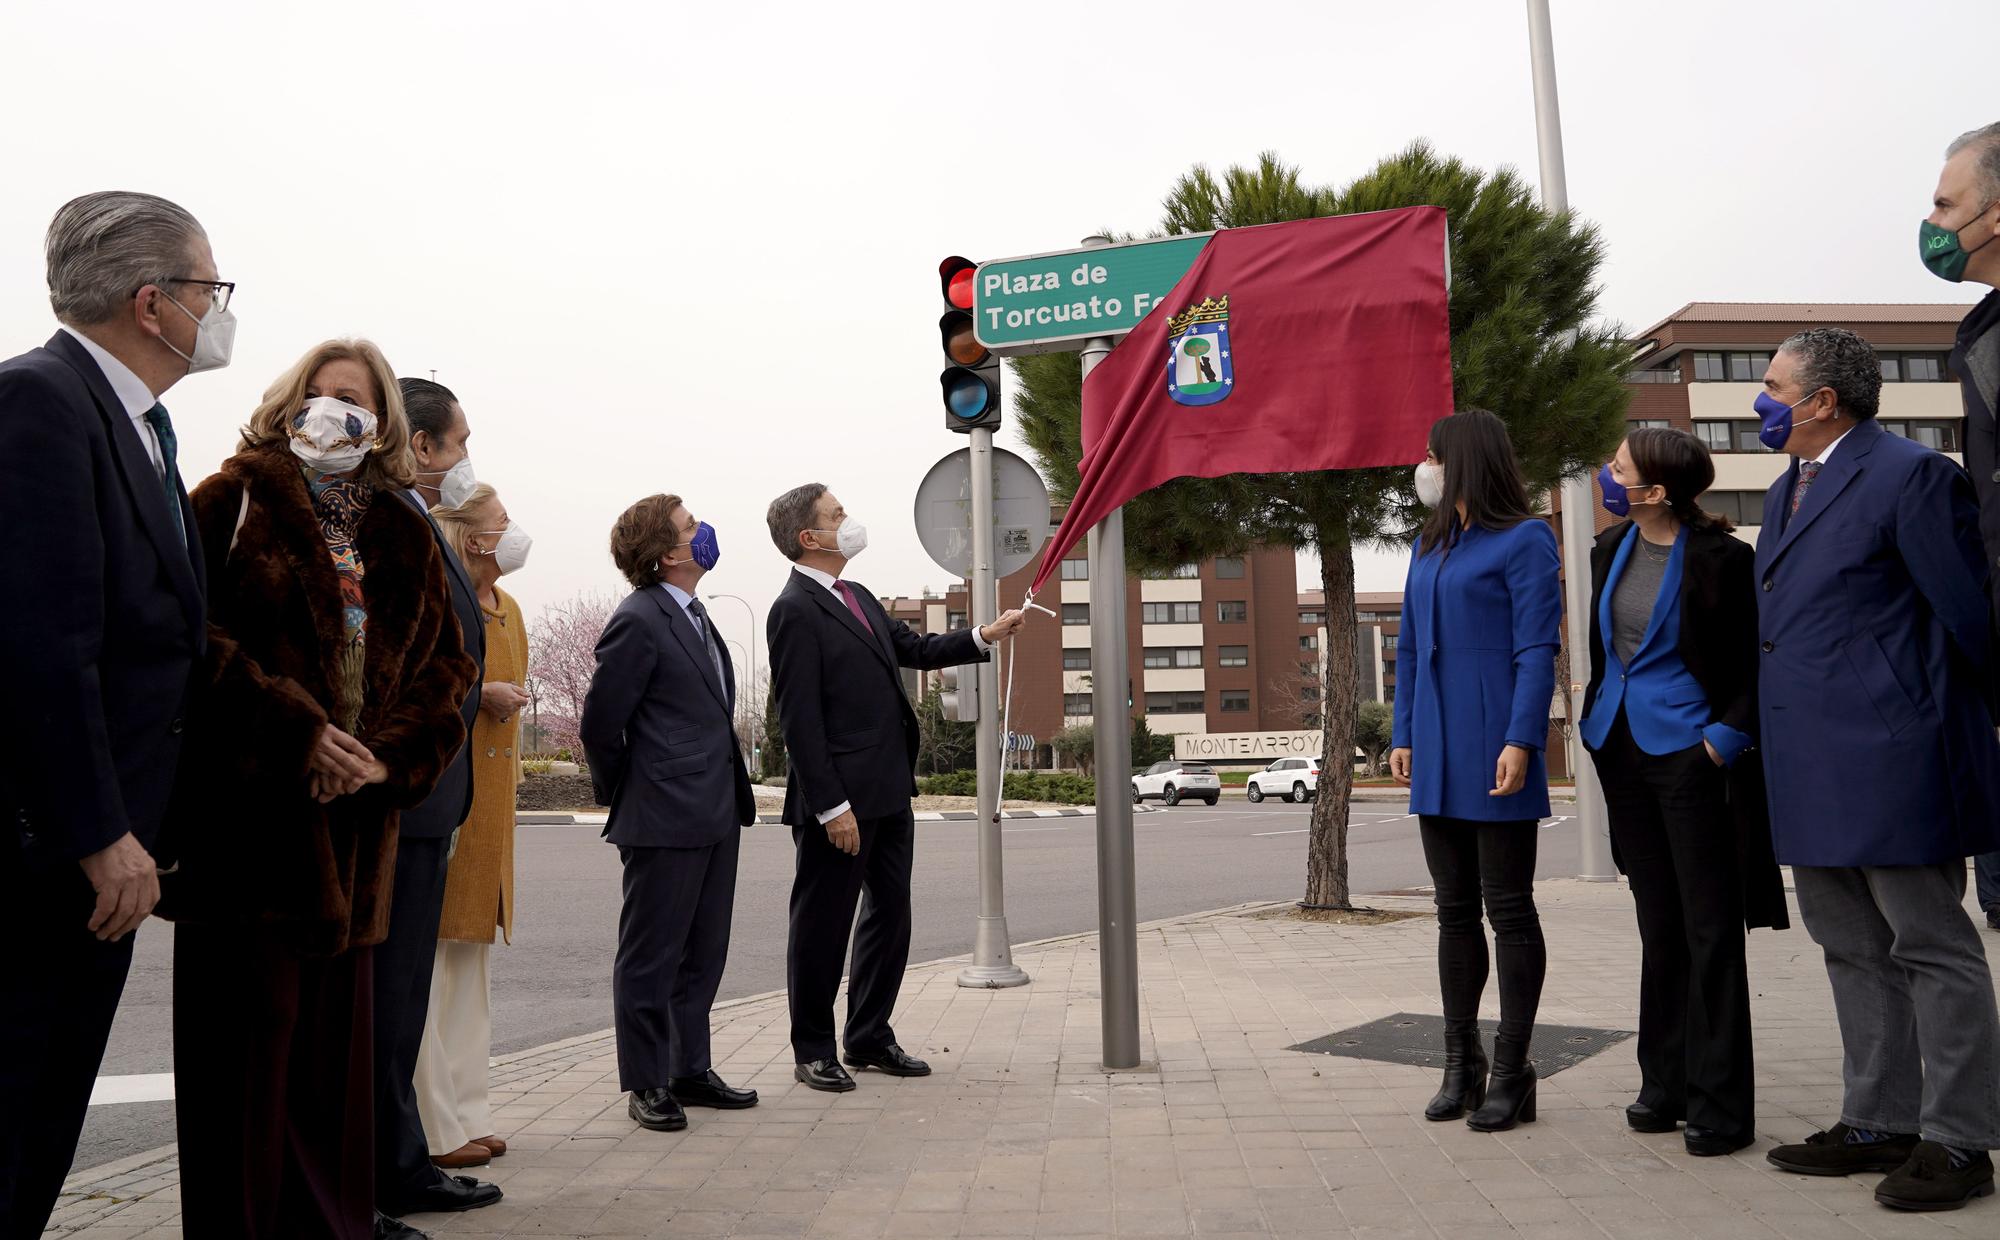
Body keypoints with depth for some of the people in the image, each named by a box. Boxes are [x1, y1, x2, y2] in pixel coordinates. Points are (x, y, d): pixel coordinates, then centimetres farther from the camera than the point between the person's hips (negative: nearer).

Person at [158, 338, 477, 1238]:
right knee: (246, 1045, -1)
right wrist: (294, 730, -18)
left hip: (353, 826, 4)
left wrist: (391, 756, -4)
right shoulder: (236, 505, 2)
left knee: (331, 1045, 11)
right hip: (245, 818, -4)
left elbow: (445, 668, 13)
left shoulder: (402, 538, 15)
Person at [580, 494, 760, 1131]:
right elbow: (599, 725, -12)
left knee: (702, 954, 16)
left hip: (715, 816, 9)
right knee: (650, 958, 5)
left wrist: (733, 796, 16)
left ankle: (690, 1070, 28)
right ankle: (645, 1084, 16)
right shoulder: (638, 622, -14)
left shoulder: (695, 618, 14)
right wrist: (624, 798, -1)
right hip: (665, 820, -9)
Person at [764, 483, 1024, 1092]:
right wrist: (831, 806, -20)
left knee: (889, 916, 16)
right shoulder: (796, 610, -14)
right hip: (841, 799, -9)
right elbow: (799, 719, -18)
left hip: (889, 793, 9)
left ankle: (869, 1038, 29)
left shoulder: (858, 597, 14)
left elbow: (915, 649, 23)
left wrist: (984, 636, 9)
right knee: (823, 925, 5)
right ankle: (813, 1051, 19)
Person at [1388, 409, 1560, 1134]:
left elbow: (1537, 651, -11)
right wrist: (1402, 735, 12)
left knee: (1508, 910, 2)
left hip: (1493, 756, -7)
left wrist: (1520, 741, -18)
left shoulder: (1523, 541, -5)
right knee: (1455, 910, 12)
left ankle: (1512, 1070, 11)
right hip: (1436, 758, 7)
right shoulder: (1428, 547, 16)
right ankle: (1462, 1062, 21)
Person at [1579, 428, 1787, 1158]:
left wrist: (1728, 736, -17)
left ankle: (1721, 1105, 8)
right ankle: (1666, 1084, 24)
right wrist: (1597, 723, 12)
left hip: (1689, 753, -7)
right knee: (1658, 926, 14)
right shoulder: (1610, 551, 8)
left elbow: (1759, 662, -9)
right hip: (1625, 752, 7)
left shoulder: (1720, 558, -12)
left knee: (1709, 930, 0)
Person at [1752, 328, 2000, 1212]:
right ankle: (1879, 1122, 25)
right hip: (1816, 773, 9)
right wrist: (1744, 724, 16)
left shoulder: (1911, 476, -11)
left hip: (1890, 763, -9)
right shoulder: (1786, 493, 17)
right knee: (1853, 950, 15)